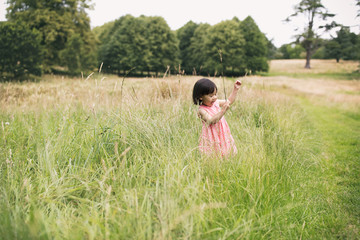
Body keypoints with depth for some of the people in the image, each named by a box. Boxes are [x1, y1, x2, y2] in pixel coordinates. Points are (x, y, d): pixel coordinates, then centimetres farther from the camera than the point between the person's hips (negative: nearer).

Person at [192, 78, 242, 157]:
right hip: (212, 138, -6)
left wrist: (235, 89, 13)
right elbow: (211, 120, -28)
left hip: (223, 135, 6)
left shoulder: (216, 103, 4)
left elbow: (229, 101, 20)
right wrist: (223, 110, -34)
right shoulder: (202, 110, -15)